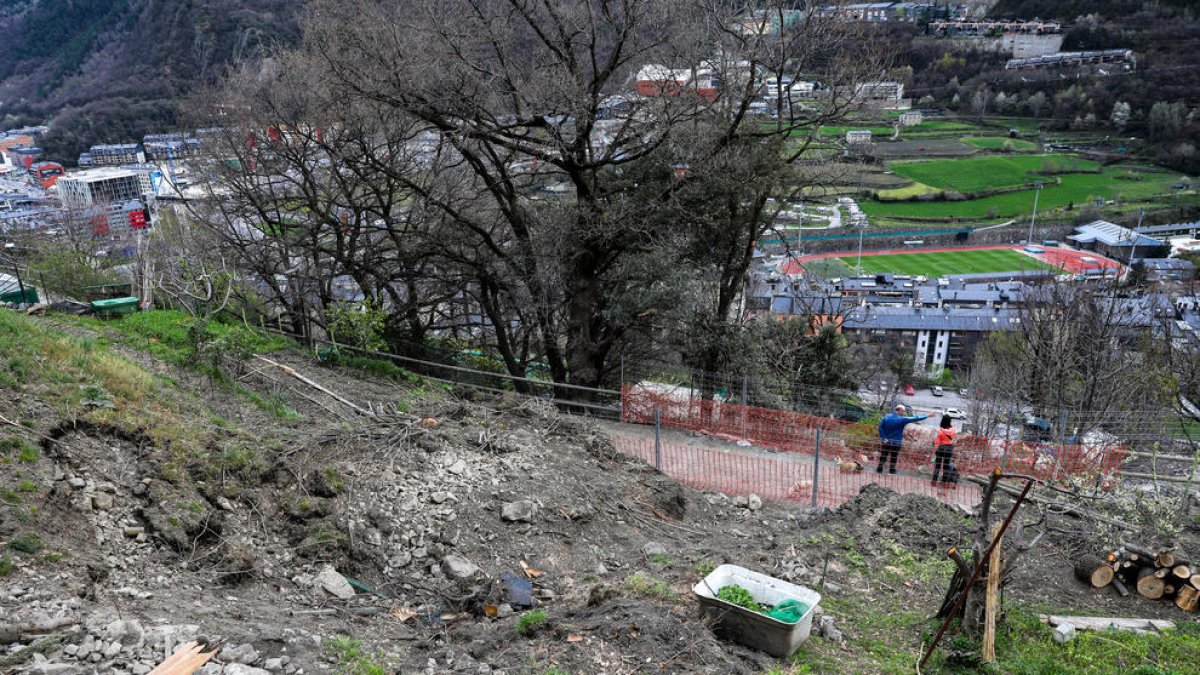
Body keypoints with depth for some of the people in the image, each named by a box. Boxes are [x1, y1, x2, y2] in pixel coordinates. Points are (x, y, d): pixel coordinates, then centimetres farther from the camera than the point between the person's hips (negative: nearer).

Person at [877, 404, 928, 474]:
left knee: (883, 456, 11)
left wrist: (883, 437, -7)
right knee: (894, 457, 11)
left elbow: (880, 427, -7)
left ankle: (879, 469, 14)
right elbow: (915, 418, -7)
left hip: (886, 441, 3)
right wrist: (927, 416, 2)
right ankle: (892, 470, 20)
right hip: (896, 442, -3)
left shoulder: (887, 416, 0)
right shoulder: (902, 419, -11)